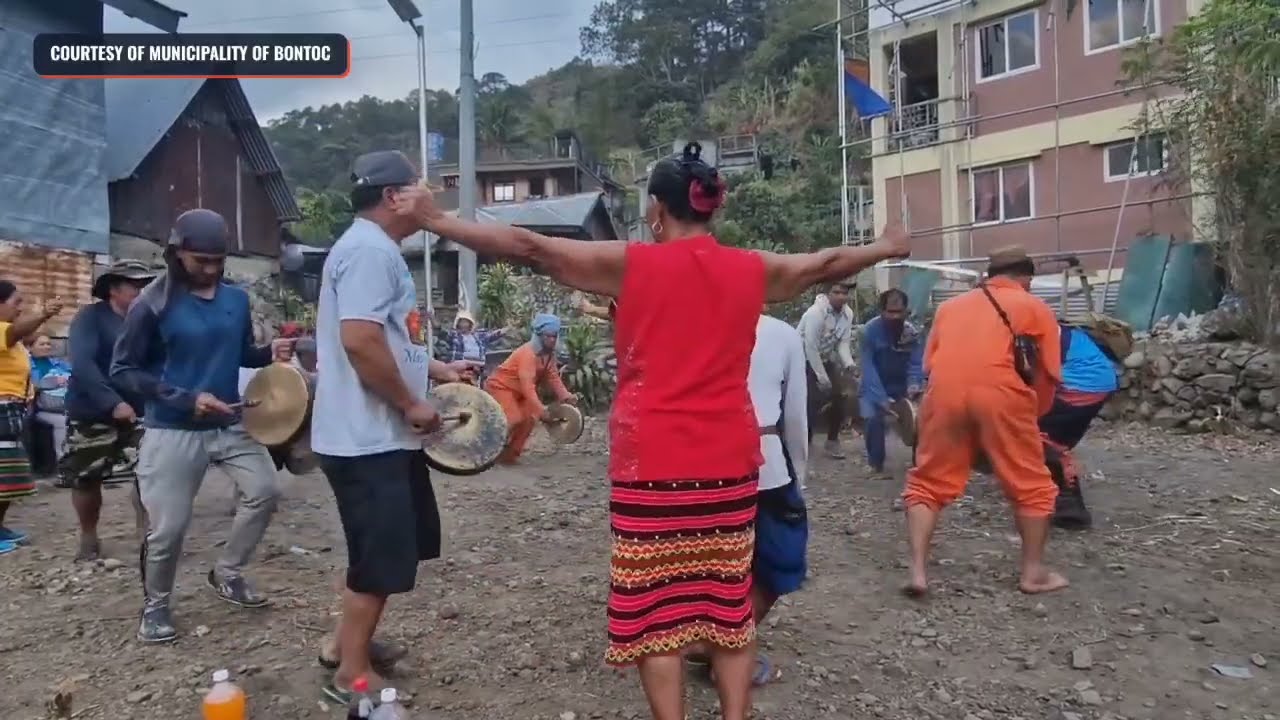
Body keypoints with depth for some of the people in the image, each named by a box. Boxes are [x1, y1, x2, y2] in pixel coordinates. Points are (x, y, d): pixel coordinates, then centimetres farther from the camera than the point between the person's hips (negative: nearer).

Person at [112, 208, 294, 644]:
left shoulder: (237, 300, 3)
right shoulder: (153, 305, -12)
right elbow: (122, 371, -10)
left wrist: (269, 353, -7)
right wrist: (186, 398, -21)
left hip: (230, 425, 5)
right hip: (172, 431, -5)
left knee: (264, 492, 0)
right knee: (168, 527, 1)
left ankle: (227, 573, 22)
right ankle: (155, 604, 26)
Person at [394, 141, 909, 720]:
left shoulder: (632, 264, -5)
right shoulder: (753, 270, 5)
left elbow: (529, 248, -5)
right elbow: (826, 264, 21)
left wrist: (435, 220, 2)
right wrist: (887, 249, 40)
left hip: (652, 467, -3)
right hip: (728, 465, 4)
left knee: (656, 610, 6)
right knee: (729, 603, 15)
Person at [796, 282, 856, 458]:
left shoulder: (848, 313, -6)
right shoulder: (816, 312, -27)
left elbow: (844, 343, -4)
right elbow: (810, 347, -26)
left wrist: (849, 364, -24)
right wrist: (822, 377, -23)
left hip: (825, 358, 7)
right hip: (805, 359, -7)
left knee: (840, 395, 2)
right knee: (814, 399, -17)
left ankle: (832, 439, 18)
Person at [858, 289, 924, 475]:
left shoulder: (912, 332, -10)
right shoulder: (870, 330, -20)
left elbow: (916, 364, -13)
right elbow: (868, 368, -24)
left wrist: (914, 386, -34)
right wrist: (882, 399, -33)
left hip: (901, 387, 3)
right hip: (874, 388, -3)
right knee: (872, 418, -25)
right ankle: (876, 464, -5)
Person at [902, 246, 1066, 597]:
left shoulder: (951, 305, 26)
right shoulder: (1036, 307, 19)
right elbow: (1049, 375, 15)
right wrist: (1033, 414, 29)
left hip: (945, 390, 2)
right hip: (1001, 392, -2)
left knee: (927, 484, 13)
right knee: (1032, 485, 17)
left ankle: (918, 572, 5)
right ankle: (1034, 572, 23)